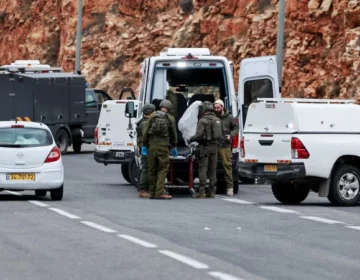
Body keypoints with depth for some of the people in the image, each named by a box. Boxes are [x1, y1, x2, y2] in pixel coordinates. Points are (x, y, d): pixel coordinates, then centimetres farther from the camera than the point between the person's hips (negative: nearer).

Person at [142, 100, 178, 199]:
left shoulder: (153, 116, 5)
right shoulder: (170, 118, 2)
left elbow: (146, 132, 4)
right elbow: (173, 134, 9)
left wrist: (144, 145, 10)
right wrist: (174, 147, 21)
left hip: (152, 145, 3)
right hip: (163, 146, -3)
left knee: (152, 169, 9)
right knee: (163, 168, 0)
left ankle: (152, 192, 11)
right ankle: (159, 192, -11)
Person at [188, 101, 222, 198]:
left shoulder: (203, 120, -10)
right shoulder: (217, 120, 12)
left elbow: (199, 135, -18)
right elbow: (220, 135, 14)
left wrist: (191, 139, -2)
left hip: (205, 146, -6)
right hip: (215, 146, 6)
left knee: (203, 168, -5)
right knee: (212, 169, 9)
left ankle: (201, 191, -9)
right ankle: (212, 191, 7)